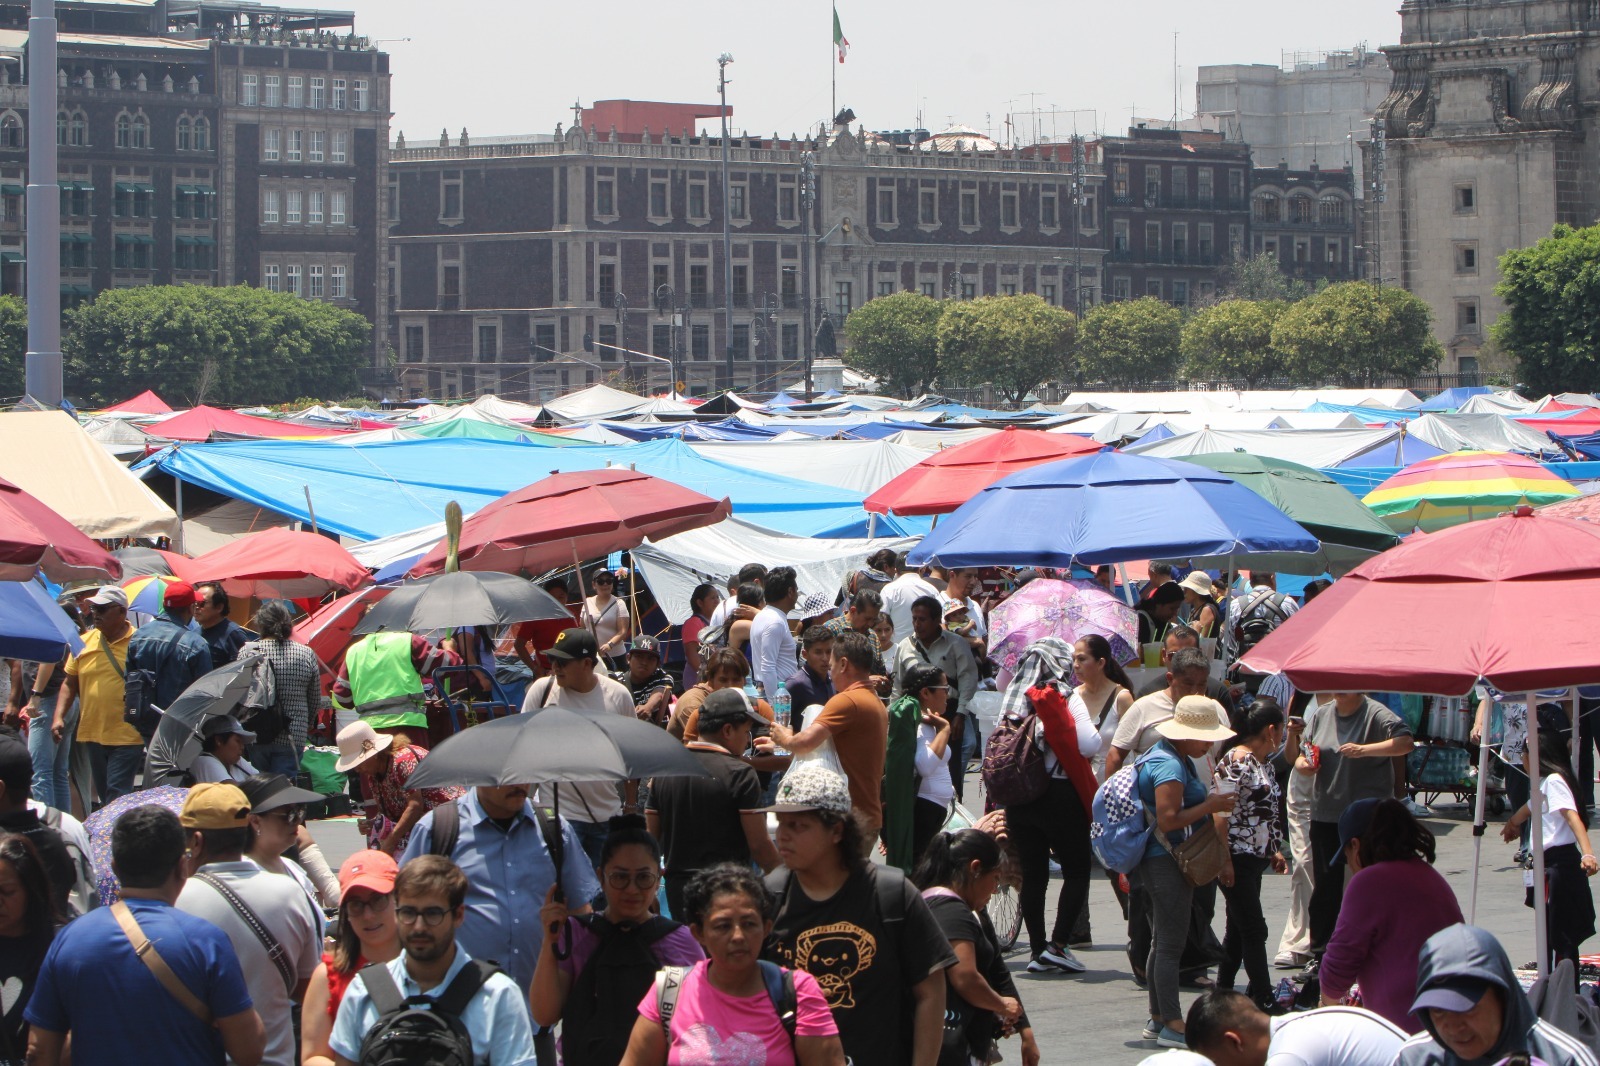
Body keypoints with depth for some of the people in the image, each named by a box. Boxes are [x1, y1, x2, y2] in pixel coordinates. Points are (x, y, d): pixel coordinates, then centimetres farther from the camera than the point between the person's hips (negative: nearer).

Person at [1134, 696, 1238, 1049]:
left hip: (1155, 861, 11)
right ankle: (1172, 1025, -7)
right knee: (1171, 944, -8)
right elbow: (1167, 819, -26)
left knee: (1162, 942, 15)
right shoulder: (1170, 767, -20)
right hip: (1167, 862, -11)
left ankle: (1158, 1019, 21)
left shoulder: (1169, 756, 14)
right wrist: (1210, 806, -19)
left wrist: (1209, 804, 14)